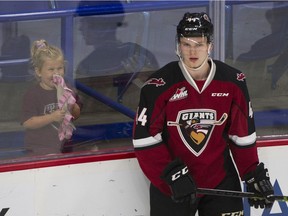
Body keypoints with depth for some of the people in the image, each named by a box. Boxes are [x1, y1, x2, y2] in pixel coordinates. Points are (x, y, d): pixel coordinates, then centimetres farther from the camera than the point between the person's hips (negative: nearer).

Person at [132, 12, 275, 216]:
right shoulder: (159, 86, -12)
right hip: (170, 187, -2)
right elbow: (145, 139, -11)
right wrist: (173, 175, -19)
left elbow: (242, 134, 6)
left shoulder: (233, 83, -3)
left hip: (220, 181, 2)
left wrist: (254, 176, 4)